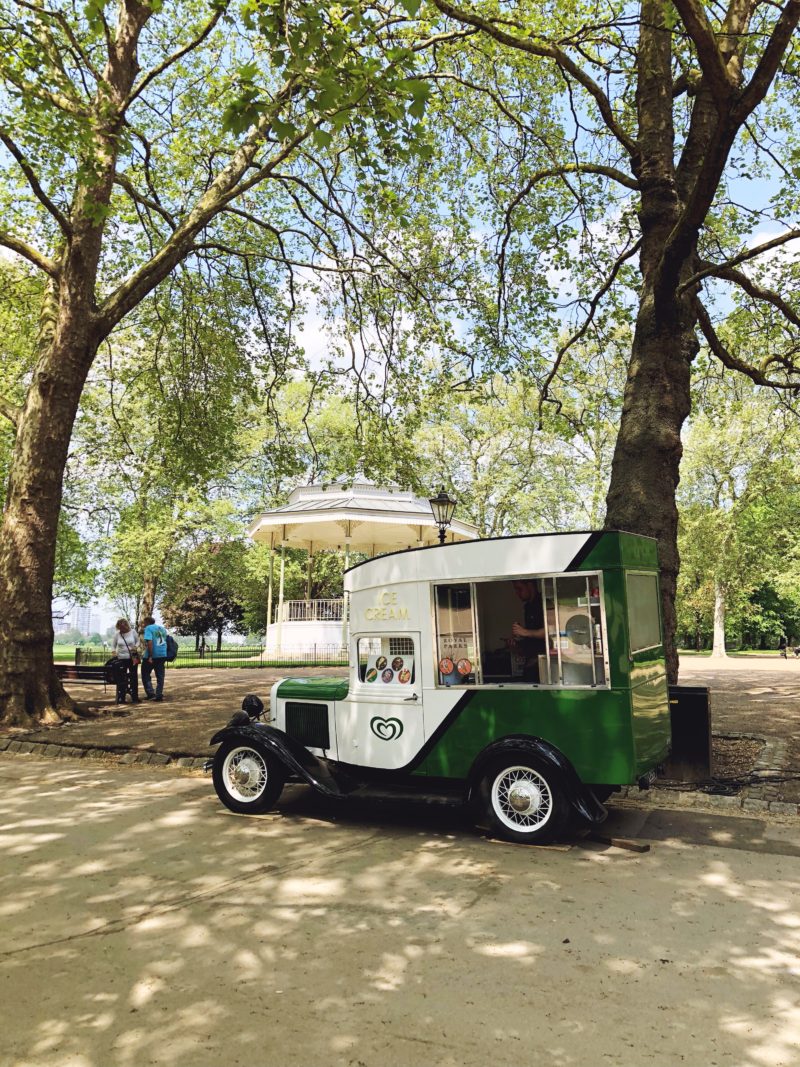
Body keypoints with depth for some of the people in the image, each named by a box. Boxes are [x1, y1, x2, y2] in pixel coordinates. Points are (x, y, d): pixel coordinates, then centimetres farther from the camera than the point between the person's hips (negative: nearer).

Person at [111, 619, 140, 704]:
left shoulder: (133, 632, -4)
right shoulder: (117, 634, -3)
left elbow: (138, 641, 8)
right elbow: (113, 645, 7)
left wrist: (136, 647, -12)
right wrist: (113, 652, -12)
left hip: (132, 658, 0)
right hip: (121, 659, 0)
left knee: (133, 678, 5)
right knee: (121, 679, -2)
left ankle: (134, 698, 13)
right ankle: (121, 699, 5)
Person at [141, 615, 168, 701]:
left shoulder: (148, 628, -6)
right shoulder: (162, 628, 15)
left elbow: (149, 642, -18)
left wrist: (150, 656, -19)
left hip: (152, 656, -6)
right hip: (163, 655, 6)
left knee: (145, 675, 8)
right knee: (160, 676, 11)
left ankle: (151, 694, 0)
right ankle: (159, 695, 9)